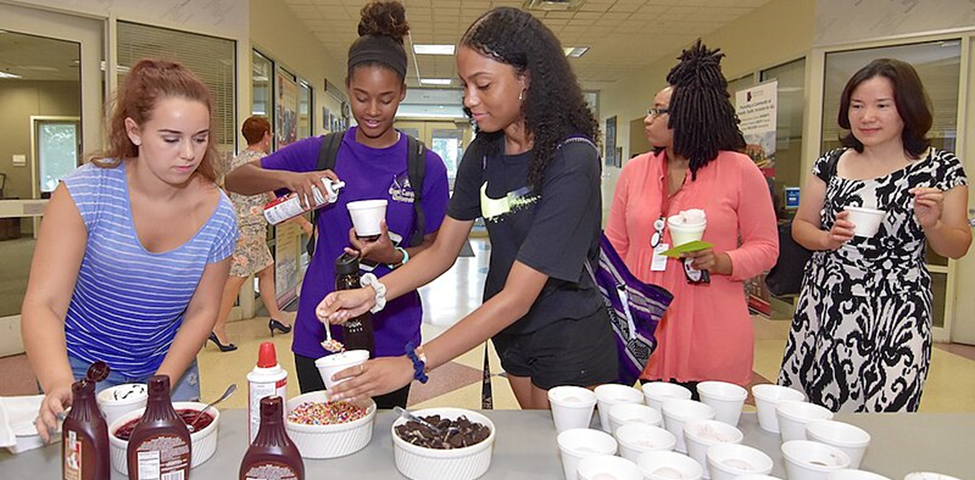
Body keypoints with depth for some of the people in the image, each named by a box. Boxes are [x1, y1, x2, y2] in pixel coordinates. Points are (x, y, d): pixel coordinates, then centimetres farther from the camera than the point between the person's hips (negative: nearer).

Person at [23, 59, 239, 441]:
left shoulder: (217, 215, -15)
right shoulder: (86, 191, -20)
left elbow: (202, 311, -5)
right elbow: (43, 303, -22)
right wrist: (58, 385, -39)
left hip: (169, 366, 2)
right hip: (83, 368, -2)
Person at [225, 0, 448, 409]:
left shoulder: (426, 167, -4)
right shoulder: (321, 152, -1)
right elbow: (235, 179, 0)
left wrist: (394, 255, -20)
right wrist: (289, 178, -21)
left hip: (392, 335, -1)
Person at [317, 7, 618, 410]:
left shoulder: (571, 160, -26)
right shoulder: (483, 153, -3)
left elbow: (517, 298, -29)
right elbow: (442, 251, 0)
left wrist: (413, 364, -31)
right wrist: (373, 293, -18)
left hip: (570, 344, -6)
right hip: (513, 334, 6)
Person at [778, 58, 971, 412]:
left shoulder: (941, 168, 1)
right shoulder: (831, 164, 5)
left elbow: (958, 247, 6)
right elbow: (800, 226, 11)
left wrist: (931, 224, -15)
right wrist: (828, 240, -9)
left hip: (896, 312, -2)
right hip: (826, 305, 2)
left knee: (884, 408, -5)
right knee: (802, 416, 2)